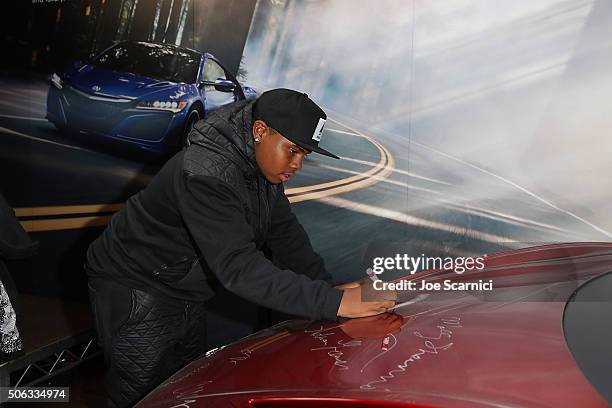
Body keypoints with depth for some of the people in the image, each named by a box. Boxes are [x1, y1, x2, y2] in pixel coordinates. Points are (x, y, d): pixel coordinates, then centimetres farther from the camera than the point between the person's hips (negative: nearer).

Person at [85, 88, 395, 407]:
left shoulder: (265, 167, -4)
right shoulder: (206, 173, -34)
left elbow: (285, 234, 2)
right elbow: (239, 267, -40)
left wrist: (327, 286, -10)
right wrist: (332, 302, -42)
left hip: (185, 294, 9)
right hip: (136, 293, -8)